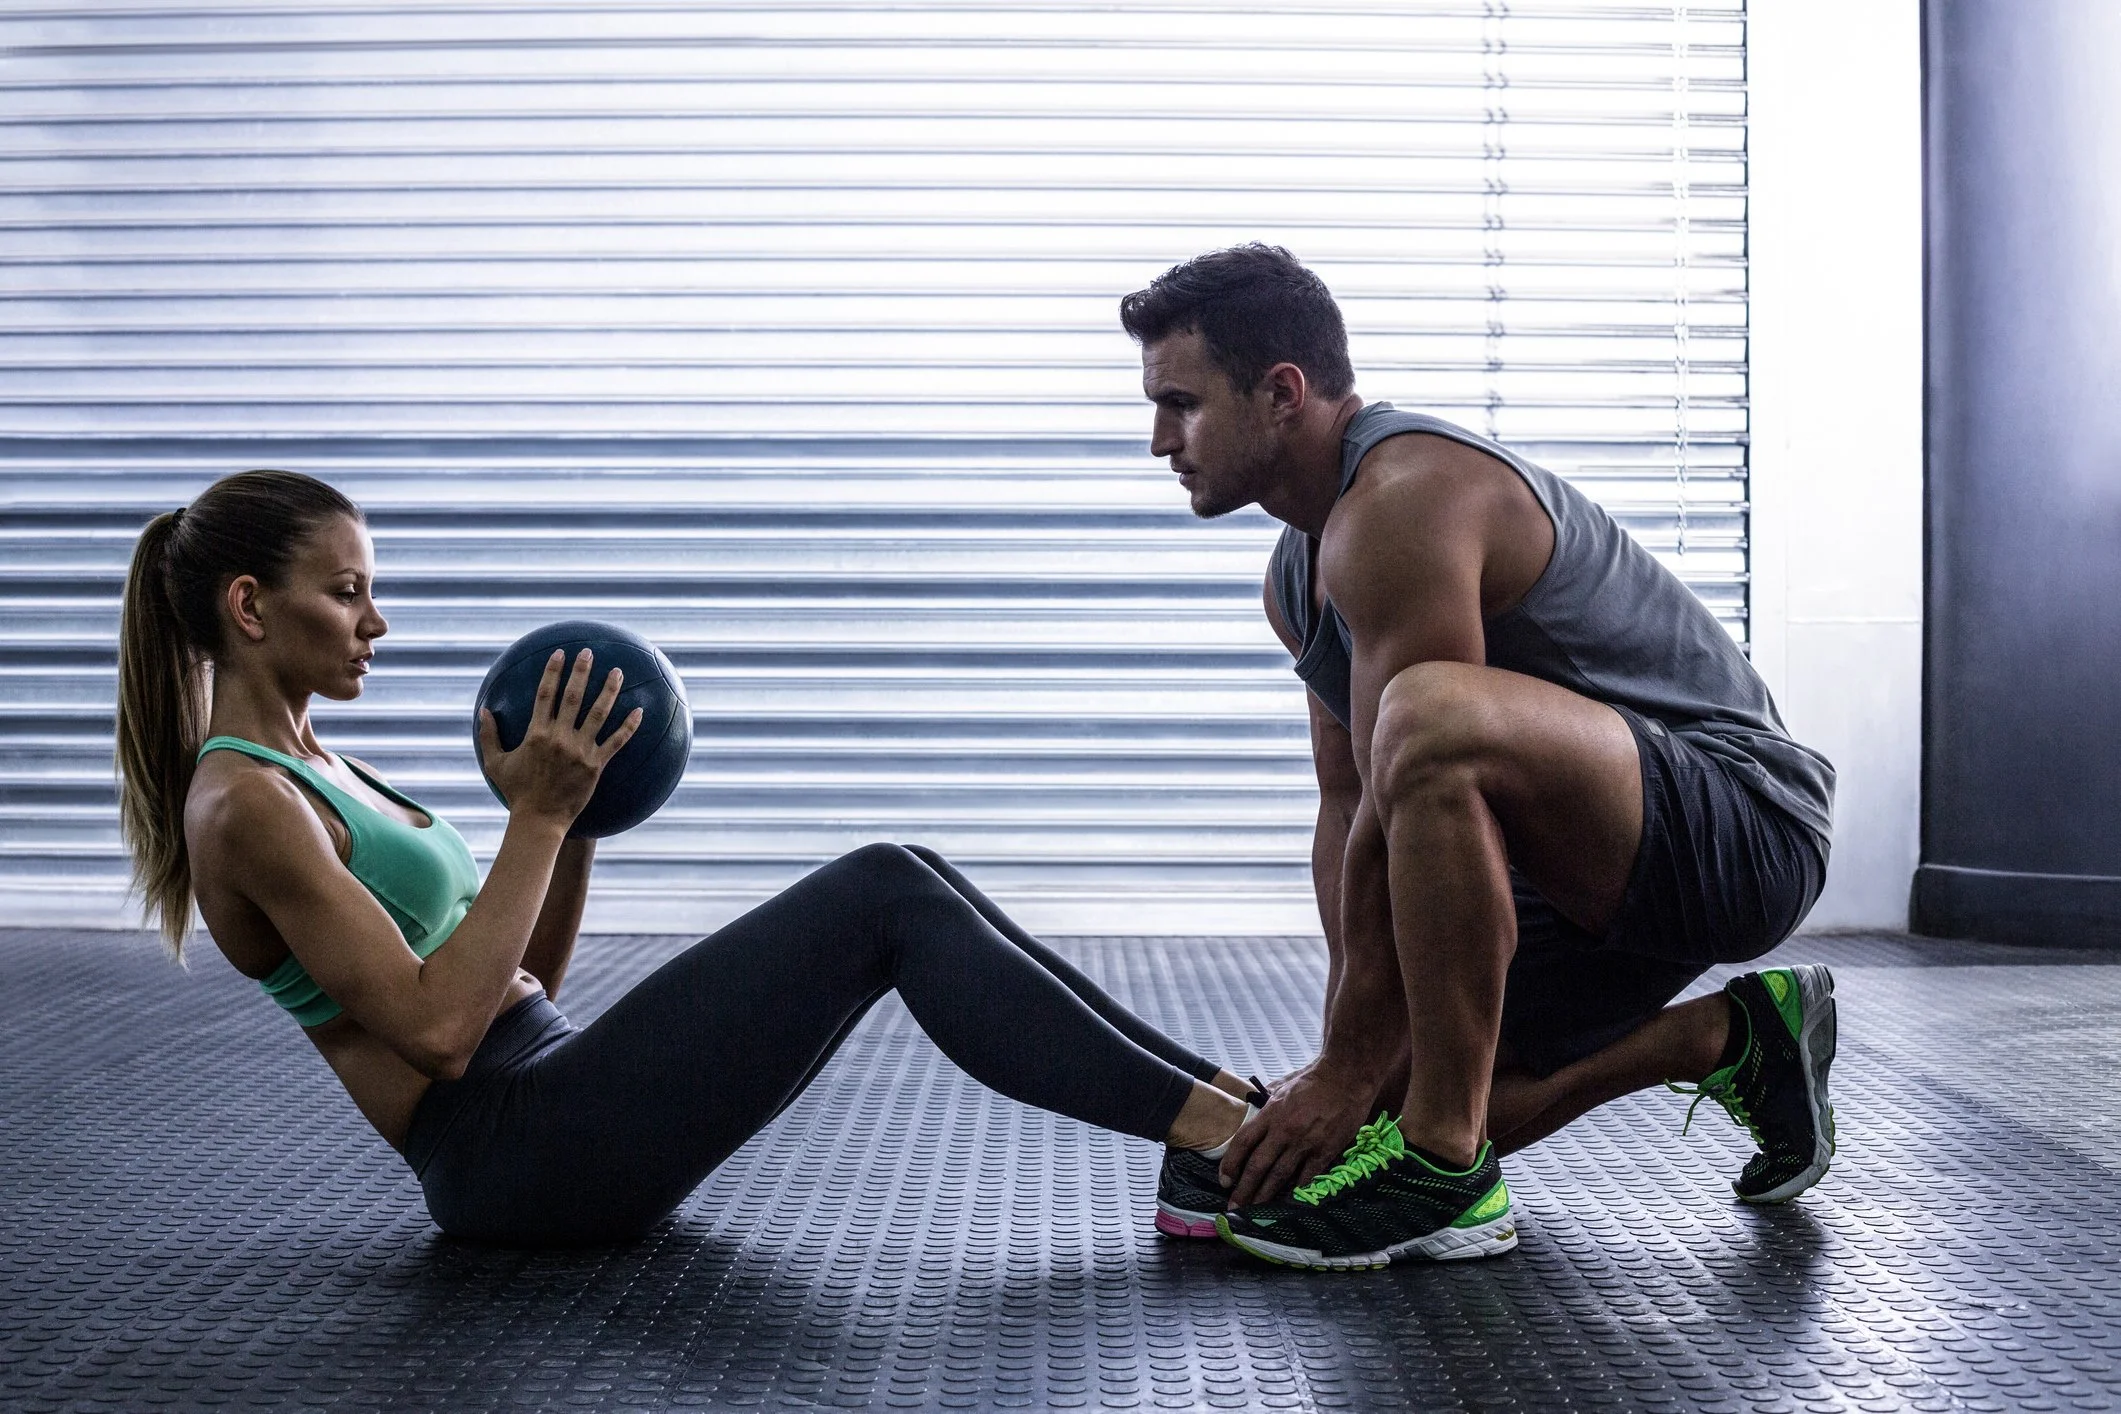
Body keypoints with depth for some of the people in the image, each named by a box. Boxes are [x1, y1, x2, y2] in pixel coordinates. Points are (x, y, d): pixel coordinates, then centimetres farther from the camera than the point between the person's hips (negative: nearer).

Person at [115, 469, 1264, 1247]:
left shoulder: (310, 771, 19)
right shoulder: (241, 804, -12)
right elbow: (437, 1025, -21)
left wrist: (572, 814, 6)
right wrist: (536, 817, -16)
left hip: (547, 1099, 9)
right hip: (511, 1153, -9)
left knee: (902, 884, -2)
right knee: (884, 897, -17)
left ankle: (1224, 1097, -3)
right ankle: (1215, 1130, -15)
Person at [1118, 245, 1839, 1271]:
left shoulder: (1403, 502, -22)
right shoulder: (1300, 574, 10)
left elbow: (1402, 805, -23)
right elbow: (1349, 804, 12)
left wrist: (1345, 1075, -18)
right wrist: (1341, 1053, 4)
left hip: (1743, 823, -10)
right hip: (1614, 873, 10)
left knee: (1436, 719, -37)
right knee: (1393, 1084, 9)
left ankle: (1441, 1168, -24)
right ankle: (1730, 1043, 22)